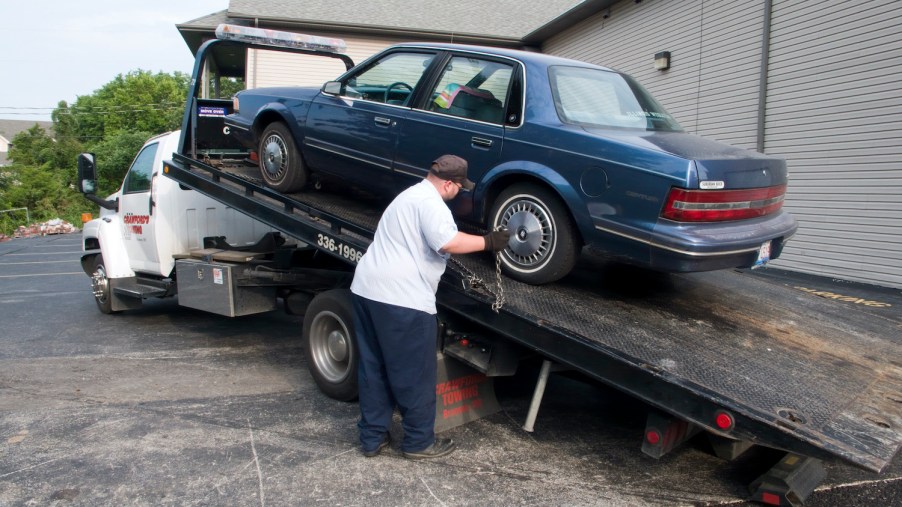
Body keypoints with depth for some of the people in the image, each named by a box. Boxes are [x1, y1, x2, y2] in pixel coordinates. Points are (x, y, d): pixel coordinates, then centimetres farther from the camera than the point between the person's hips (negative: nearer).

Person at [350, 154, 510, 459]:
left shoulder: (412, 194, 22)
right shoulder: (429, 201, -11)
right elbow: (449, 242, -25)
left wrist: (477, 242, 30)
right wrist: (488, 242, -12)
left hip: (367, 288, 10)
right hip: (401, 297, -10)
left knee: (373, 368, 16)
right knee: (414, 374, 4)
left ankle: (372, 438, 25)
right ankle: (419, 442, 17)